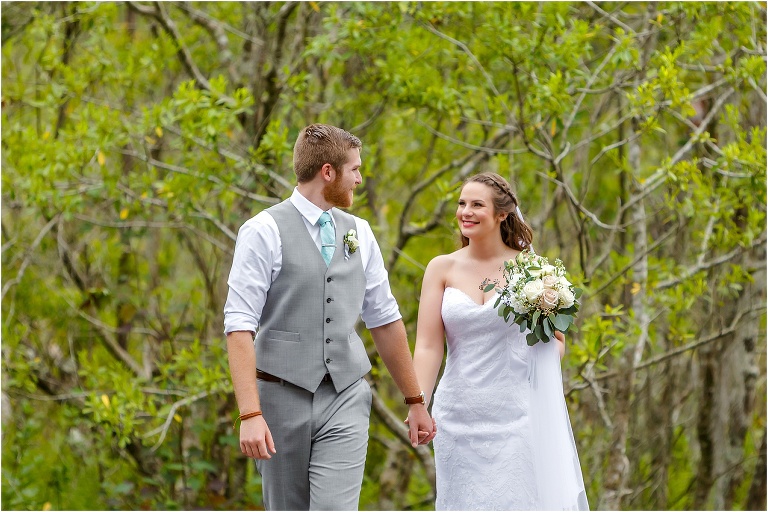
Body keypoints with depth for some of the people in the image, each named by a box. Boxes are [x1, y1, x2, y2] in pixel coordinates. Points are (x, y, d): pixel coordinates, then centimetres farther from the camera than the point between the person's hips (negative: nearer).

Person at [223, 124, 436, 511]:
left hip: (345, 399, 3)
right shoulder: (264, 232, -7)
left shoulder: (359, 234, 11)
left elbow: (385, 319, 18)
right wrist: (250, 414, -22)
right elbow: (239, 327, -13)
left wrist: (415, 401, 20)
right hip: (283, 396, -3)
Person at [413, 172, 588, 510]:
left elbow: (557, 342, 10)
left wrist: (547, 352, -14)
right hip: (460, 415, 2)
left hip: (515, 415, -1)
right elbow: (428, 346, -2)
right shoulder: (442, 269, 4)